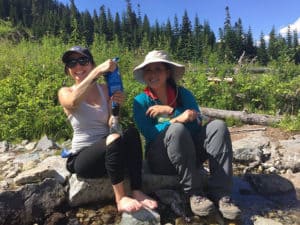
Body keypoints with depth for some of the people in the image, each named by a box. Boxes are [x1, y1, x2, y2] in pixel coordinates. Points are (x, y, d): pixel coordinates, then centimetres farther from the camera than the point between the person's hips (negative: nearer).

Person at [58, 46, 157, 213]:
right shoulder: (65, 93, -2)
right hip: (82, 158, -3)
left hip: (106, 152, 4)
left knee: (132, 132, -26)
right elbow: (74, 101, -30)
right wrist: (99, 70, -34)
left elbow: (111, 125, -1)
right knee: (115, 139, -33)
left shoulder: (105, 89, 5)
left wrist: (116, 106, -20)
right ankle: (120, 198, -23)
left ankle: (137, 191, -22)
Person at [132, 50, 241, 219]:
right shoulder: (141, 100, -5)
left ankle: (221, 195, -24)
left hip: (190, 154, 3)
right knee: (177, 129, -32)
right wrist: (178, 119, -27)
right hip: (161, 159, -3)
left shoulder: (184, 94, 2)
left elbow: (197, 126, -10)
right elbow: (149, 133, -17)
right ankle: (194, 193, -21)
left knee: (218, 126, -19)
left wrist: (171, 111, -21)